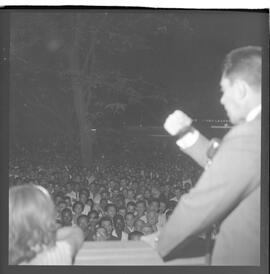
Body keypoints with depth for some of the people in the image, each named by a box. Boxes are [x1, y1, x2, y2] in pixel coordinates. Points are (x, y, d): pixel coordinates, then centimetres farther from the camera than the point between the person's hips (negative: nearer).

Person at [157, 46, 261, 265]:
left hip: (243, 258, -8)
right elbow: (224, 167, 13)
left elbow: (198, 208, -20)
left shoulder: (247, 136, -24)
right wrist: (188, 134, 7)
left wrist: (160, 245, -5)